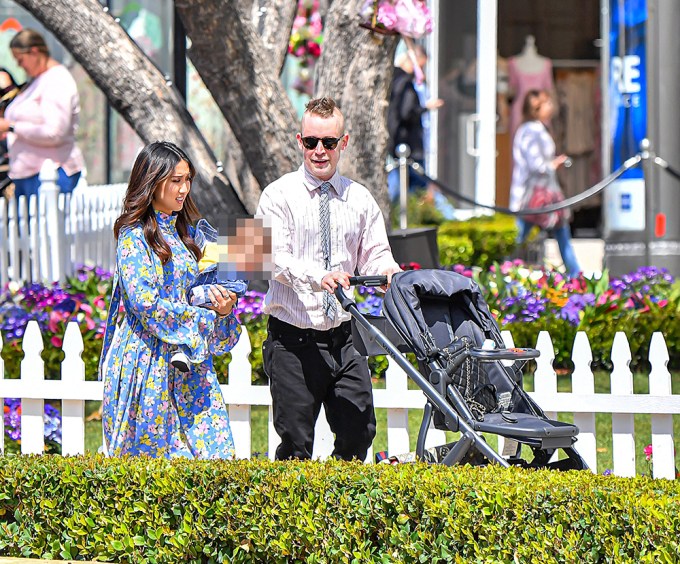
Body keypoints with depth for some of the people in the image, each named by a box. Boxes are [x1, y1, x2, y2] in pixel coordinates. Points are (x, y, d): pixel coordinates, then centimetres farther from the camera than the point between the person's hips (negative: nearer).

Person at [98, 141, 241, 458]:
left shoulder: (185, 231, 15)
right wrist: (204, 317, -14)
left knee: (211, 443, -3)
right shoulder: (134, 235, -7)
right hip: (148, 358, -7)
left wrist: (222, 308, -3)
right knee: (151, 449, -3)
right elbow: (144, 302, -17)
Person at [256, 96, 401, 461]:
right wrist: (318, 277, -34)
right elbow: (275, 258, -15)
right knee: (296, 444, -3)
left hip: (344, 339, 4)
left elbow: (374, 255, 9)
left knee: (359, 434, 0)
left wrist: (389, 270, -17)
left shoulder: (360, 199, 12)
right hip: (293, 340, -4)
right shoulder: (279, 195, -2)